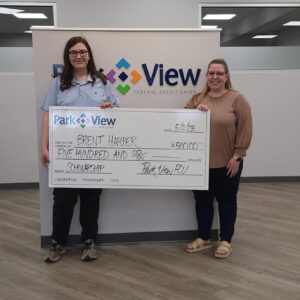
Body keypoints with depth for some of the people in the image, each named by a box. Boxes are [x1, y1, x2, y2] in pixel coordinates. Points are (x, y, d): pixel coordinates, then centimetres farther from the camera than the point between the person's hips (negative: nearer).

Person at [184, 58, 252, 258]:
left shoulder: (237, 99, -5)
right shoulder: (197, 99, 8)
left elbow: (245, 129, -8)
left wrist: (237, 156, -11)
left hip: (227, 162, -4)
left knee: (226, 200, 9)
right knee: (202, 200, 12)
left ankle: (226, 240, 22)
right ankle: (204, 238, 28)